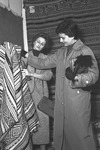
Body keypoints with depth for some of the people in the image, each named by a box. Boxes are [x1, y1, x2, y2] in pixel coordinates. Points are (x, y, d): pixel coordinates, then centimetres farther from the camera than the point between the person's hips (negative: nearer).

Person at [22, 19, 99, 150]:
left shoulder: (85, 51, -6)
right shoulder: (61, 52, 16)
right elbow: (43, 63, 21)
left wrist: (79, 78, -30)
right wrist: (27, 57, 17)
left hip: (78, 102, -6)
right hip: (61, 101, 7)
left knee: (80, 133, -1)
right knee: (61, 131, 13)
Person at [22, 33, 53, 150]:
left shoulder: (45, 58, 10)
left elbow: (48, 75, -4)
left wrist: (31, 74, -13)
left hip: (41, 91, 1)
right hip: (27, 91, -1)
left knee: (42, 118, -2)